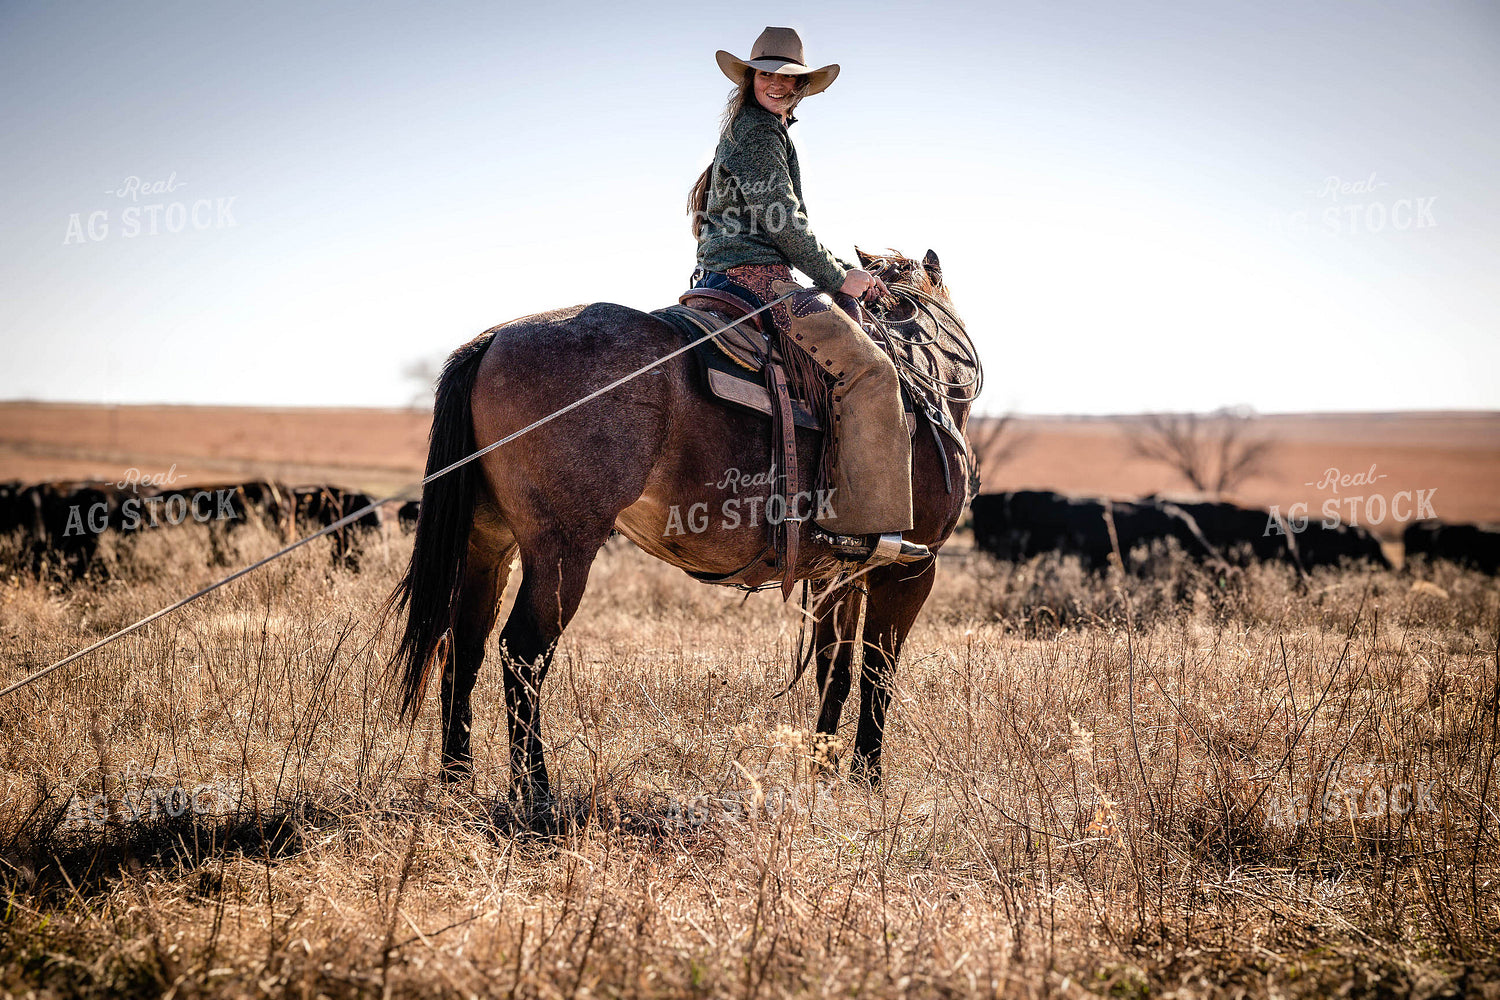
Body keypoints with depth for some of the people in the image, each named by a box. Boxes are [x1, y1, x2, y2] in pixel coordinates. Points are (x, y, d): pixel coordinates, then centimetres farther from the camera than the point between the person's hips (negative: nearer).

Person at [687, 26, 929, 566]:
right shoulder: (758, 131, -8)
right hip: (755, 274, -11)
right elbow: (783, 224, -14)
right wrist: (837, 277, -6)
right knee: (868, 369, -18)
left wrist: (847, 273, 22)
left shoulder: (762, 131, 25)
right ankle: (861, 523, -25)